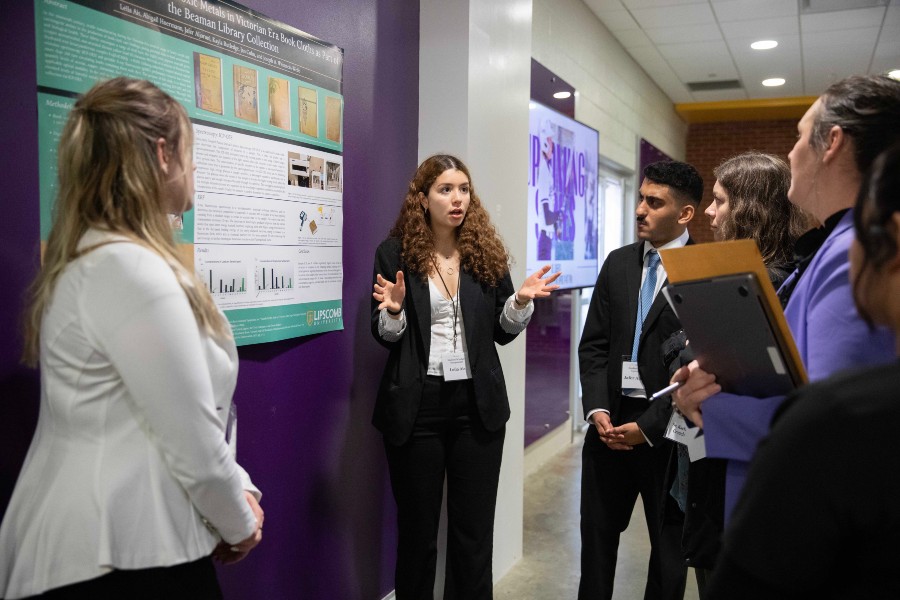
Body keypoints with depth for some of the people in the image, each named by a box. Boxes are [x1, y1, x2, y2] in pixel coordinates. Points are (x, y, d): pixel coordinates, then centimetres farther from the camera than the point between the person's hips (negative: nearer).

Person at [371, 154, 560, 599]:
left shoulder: (487, 252, 4)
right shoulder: (395, 253, -3)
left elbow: (502, 332, 7)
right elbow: (385, 337, 0)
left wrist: (521, 300, -12)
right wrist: (394, 311, -21)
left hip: (478, 402, 2)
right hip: (416, 405, -2)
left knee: (475, 529, 10)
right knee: (417, 526, 12)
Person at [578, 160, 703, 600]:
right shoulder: (619, 263, 7)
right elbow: (594, 343, 7)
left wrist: (648, 426, -15)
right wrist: (597, 408, -6)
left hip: (668, 428, -5)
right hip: (610, 421, 5)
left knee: (669, 542, 15)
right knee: (597, 532, 16)